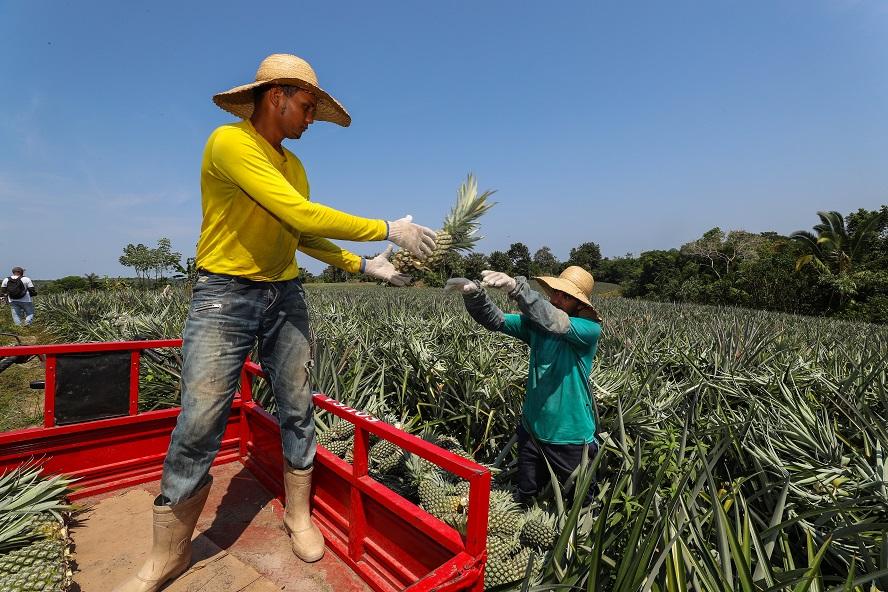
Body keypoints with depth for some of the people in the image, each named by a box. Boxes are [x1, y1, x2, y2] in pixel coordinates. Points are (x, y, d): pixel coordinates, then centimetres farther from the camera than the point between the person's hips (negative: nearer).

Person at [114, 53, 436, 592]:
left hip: (286, 296, 7)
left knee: (298, 412, 8)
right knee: (198, 428, -3)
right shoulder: (229, 142, -12)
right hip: (224, 295, -6)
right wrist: (388, 230, -17)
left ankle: (299, 518, 27)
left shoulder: (293, 166, 13)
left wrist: (366, 267, 8)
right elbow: (303, 215, -23)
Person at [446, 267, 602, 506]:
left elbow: (556, 322, -35)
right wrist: (473, 294, -31)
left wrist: (516, 287, -47)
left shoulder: (590, 328, -16)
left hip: (571, 437, -4)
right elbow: (495, 320, -11)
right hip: (532, 429, 4)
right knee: (526, 498, 22)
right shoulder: (536, 324, -2)